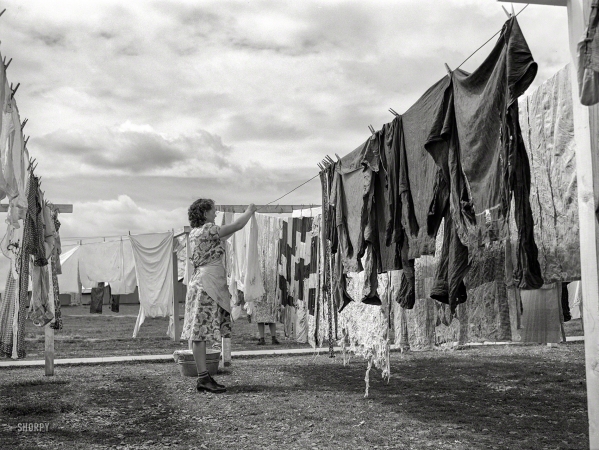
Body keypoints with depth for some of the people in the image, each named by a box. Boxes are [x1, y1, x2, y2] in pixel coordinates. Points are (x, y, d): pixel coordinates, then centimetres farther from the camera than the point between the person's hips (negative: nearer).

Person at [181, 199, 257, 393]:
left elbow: (223, 237, 29)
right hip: (206, 284, -10)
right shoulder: (207, 230, -11)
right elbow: (237, 226, -8)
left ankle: (204, 377, 12)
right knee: (201, 332, -8)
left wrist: (246, 215, 29)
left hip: (202, 283, 10)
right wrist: (249, 211, 11)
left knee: (201, 333, 8)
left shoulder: (196, 232, 17)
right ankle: (203, 378, -6)